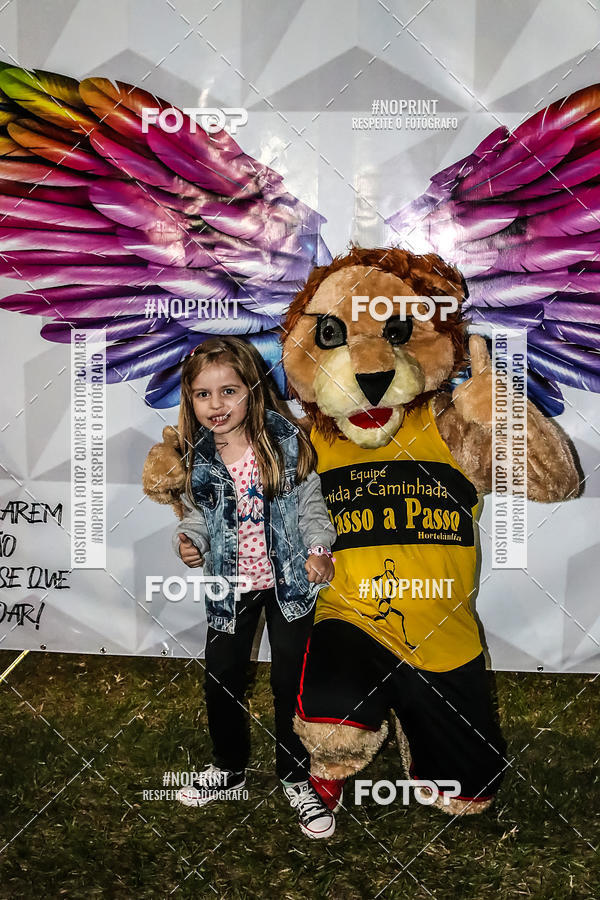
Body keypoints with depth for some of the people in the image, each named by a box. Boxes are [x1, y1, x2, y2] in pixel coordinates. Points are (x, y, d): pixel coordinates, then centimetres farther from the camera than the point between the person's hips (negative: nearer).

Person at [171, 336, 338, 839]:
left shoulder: (286, 441, -12)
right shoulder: (196, 457, -6)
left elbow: (310, 504, -6)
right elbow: (197, 514, 6)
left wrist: (318, 548, -20)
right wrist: (189, 542, -14)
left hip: (289, 580, -2)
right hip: (229, 584, 3)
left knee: (291, 680, 8)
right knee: (221, 679, 13)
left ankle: (297, 777, 29)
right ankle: (229, 769, 39)